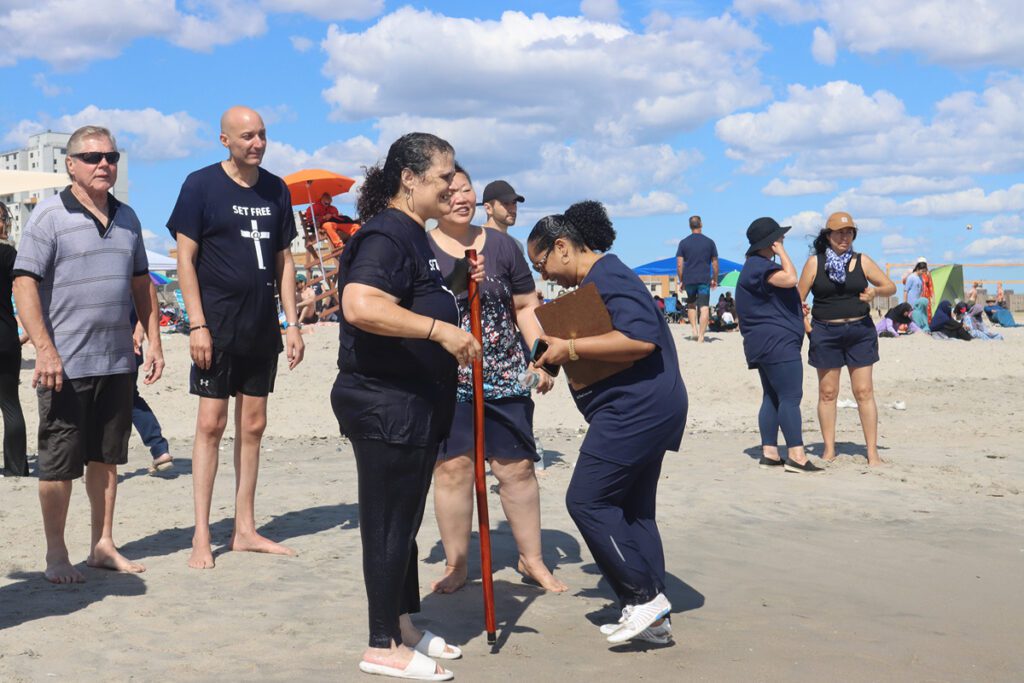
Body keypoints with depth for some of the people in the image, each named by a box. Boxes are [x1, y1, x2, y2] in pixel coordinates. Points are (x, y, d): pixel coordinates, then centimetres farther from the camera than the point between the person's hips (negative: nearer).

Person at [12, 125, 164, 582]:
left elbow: (141, 284, 20)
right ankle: (56, 555, 14)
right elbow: (24, 283, -12)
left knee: (106, 457, 13)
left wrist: (154, 342, 13)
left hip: (117, 362, 6)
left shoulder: (126, 218, 13)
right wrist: (44, 350, -20)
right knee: (60, 463, 2)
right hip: (66, 364, -6)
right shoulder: (50, 215, -6)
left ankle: (103, 545, 23)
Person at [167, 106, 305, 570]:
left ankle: (244, 530, 17)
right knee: (211, 423, -4)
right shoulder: (201, 185, -4)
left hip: (263, 326, 5)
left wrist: (292, 323, 7)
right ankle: (201, 537, 3)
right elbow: (186, 258, -7)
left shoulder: (276, 190, 10)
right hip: (218, 323, -5)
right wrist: (197, 324, -14)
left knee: (253, 426, 8)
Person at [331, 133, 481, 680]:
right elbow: (360, 306, -33)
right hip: (384, 403, -10)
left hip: (415, 404, 10)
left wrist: (456, 284, 17)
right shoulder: (386, 235, -17)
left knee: (405, 520, 18)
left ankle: (404, 625, 30)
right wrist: (441, 330, -31)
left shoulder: (414, 236, 16)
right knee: (389, 523, -1)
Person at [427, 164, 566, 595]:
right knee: (452, 466, -4)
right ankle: (455, 564, 10)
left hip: (505, 376, 2)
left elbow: (526, 307, 11)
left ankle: (531, 559, 19)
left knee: (516, 465, 4)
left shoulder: (501, 245, 9)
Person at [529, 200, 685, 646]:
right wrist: (559, 357, 14)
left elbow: (641, 339, -26)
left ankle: (645, 596, -4)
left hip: (635, 408, -11)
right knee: (633, 508, 11)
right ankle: (653, 618, 15)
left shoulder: (607, 276, -14)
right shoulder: (593, 280, 19)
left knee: (587, 499, -8)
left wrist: (572, 348, -21)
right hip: (646, 410, 11)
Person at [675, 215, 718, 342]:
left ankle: (695, 330, 8)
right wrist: (715, 279, 17)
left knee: (691, 305, 20)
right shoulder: (709, 242, 3)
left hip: (689, 279, 1)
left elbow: (679, 264, -1)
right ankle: (701, 336, -11)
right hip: (704, 279, -1)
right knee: (704, 308, -4)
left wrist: (681, 281, 8)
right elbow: (715, 263, 7)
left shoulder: (683, 243, 2)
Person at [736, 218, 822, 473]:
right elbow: (790, 279, -29)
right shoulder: (759, 266, -14)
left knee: (772, 397, 10)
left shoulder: (757, 266, 21)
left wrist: (797, 309, 23)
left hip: (765, 344, 11)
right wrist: (781, 252, -15)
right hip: (777, 342, -11)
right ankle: (796, 455, -16)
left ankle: (769, 452, 10)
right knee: (790, 397, -13)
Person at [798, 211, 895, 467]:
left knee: (864, 391, -2)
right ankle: (829, 448, 15)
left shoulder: (862, 261, 6)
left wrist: (875, 291, -13)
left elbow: (891, 287, 8)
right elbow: (799, 298, 1)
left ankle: (872, 451, 2)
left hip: (860, 331, 1)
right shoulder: (814, 263, 1)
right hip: (825, 332, -1)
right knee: (827, 392, 6)